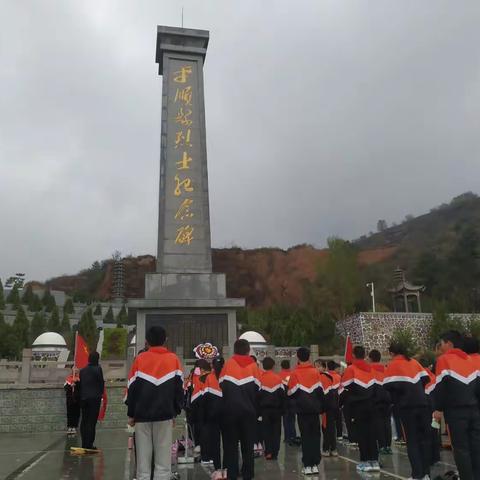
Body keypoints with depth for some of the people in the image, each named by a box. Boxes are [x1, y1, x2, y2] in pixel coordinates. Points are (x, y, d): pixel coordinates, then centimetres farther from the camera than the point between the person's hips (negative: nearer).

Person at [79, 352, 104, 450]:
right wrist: (100, 394, 10)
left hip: (83, 398, 5)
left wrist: (81, 396, 12)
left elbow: (80, 384, 7)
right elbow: (101, 382, -6)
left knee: (84, 421, 12)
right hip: (94, 398, -5)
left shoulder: (82, 370, 6)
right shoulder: (98, 369, -9)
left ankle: (84, 444, 15)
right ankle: (89, 444, -2)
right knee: (92, 421, -2)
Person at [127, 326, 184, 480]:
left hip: (142, 414, 0)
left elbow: (132, 389, 1)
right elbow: (179, 388, 4)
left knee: (143, 454, 5)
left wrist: (131, 414, 9)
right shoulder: (173, 359, 1)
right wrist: (176, 411, 13)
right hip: (165, 414, 0)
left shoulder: (139, 359, -1)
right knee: (163, 454, 4)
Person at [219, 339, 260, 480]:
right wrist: (256, 410, 12)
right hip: (248, 410, 1)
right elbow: (257, 390, 1)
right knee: (248, 443, 11)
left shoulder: (228, 364, -1)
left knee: (230, 442, 8)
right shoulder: (253, 365, -1)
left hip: (230, 409, 0)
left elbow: (221, 386, 1)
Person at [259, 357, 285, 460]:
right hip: (276, 409, 1)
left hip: (264, 409, 0)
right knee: (276, 431, 9)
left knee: (266, 430, 8)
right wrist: (282, 409, 7)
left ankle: (268, 452, 1)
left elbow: (257, 395, -4)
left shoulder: (260, 379, -7)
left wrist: (258, 409, 5)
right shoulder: (278, 378, -4)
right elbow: (282, 395, -1)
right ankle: (274, 453, 9)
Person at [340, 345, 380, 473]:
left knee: (361, 432, 2)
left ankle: (365, 461, 3)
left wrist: (341, 401, 4)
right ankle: (374, 461, 11)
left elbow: (345, 388, -9)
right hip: (370, 405, 5)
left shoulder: (350, 369, -8)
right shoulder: (371, 369, 8)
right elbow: (377, 387, 13)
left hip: (357, 406, -4)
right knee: (371, 432, 9)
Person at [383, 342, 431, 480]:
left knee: (412, 440, 3)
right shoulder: (414, 362, 13)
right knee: (425, 437, 13)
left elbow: (389, 385, -13)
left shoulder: (393, 365, -3)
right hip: (422, 403, 4)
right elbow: (425, 379, 12)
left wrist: (396, 400, 2)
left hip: (407, 406, -4)